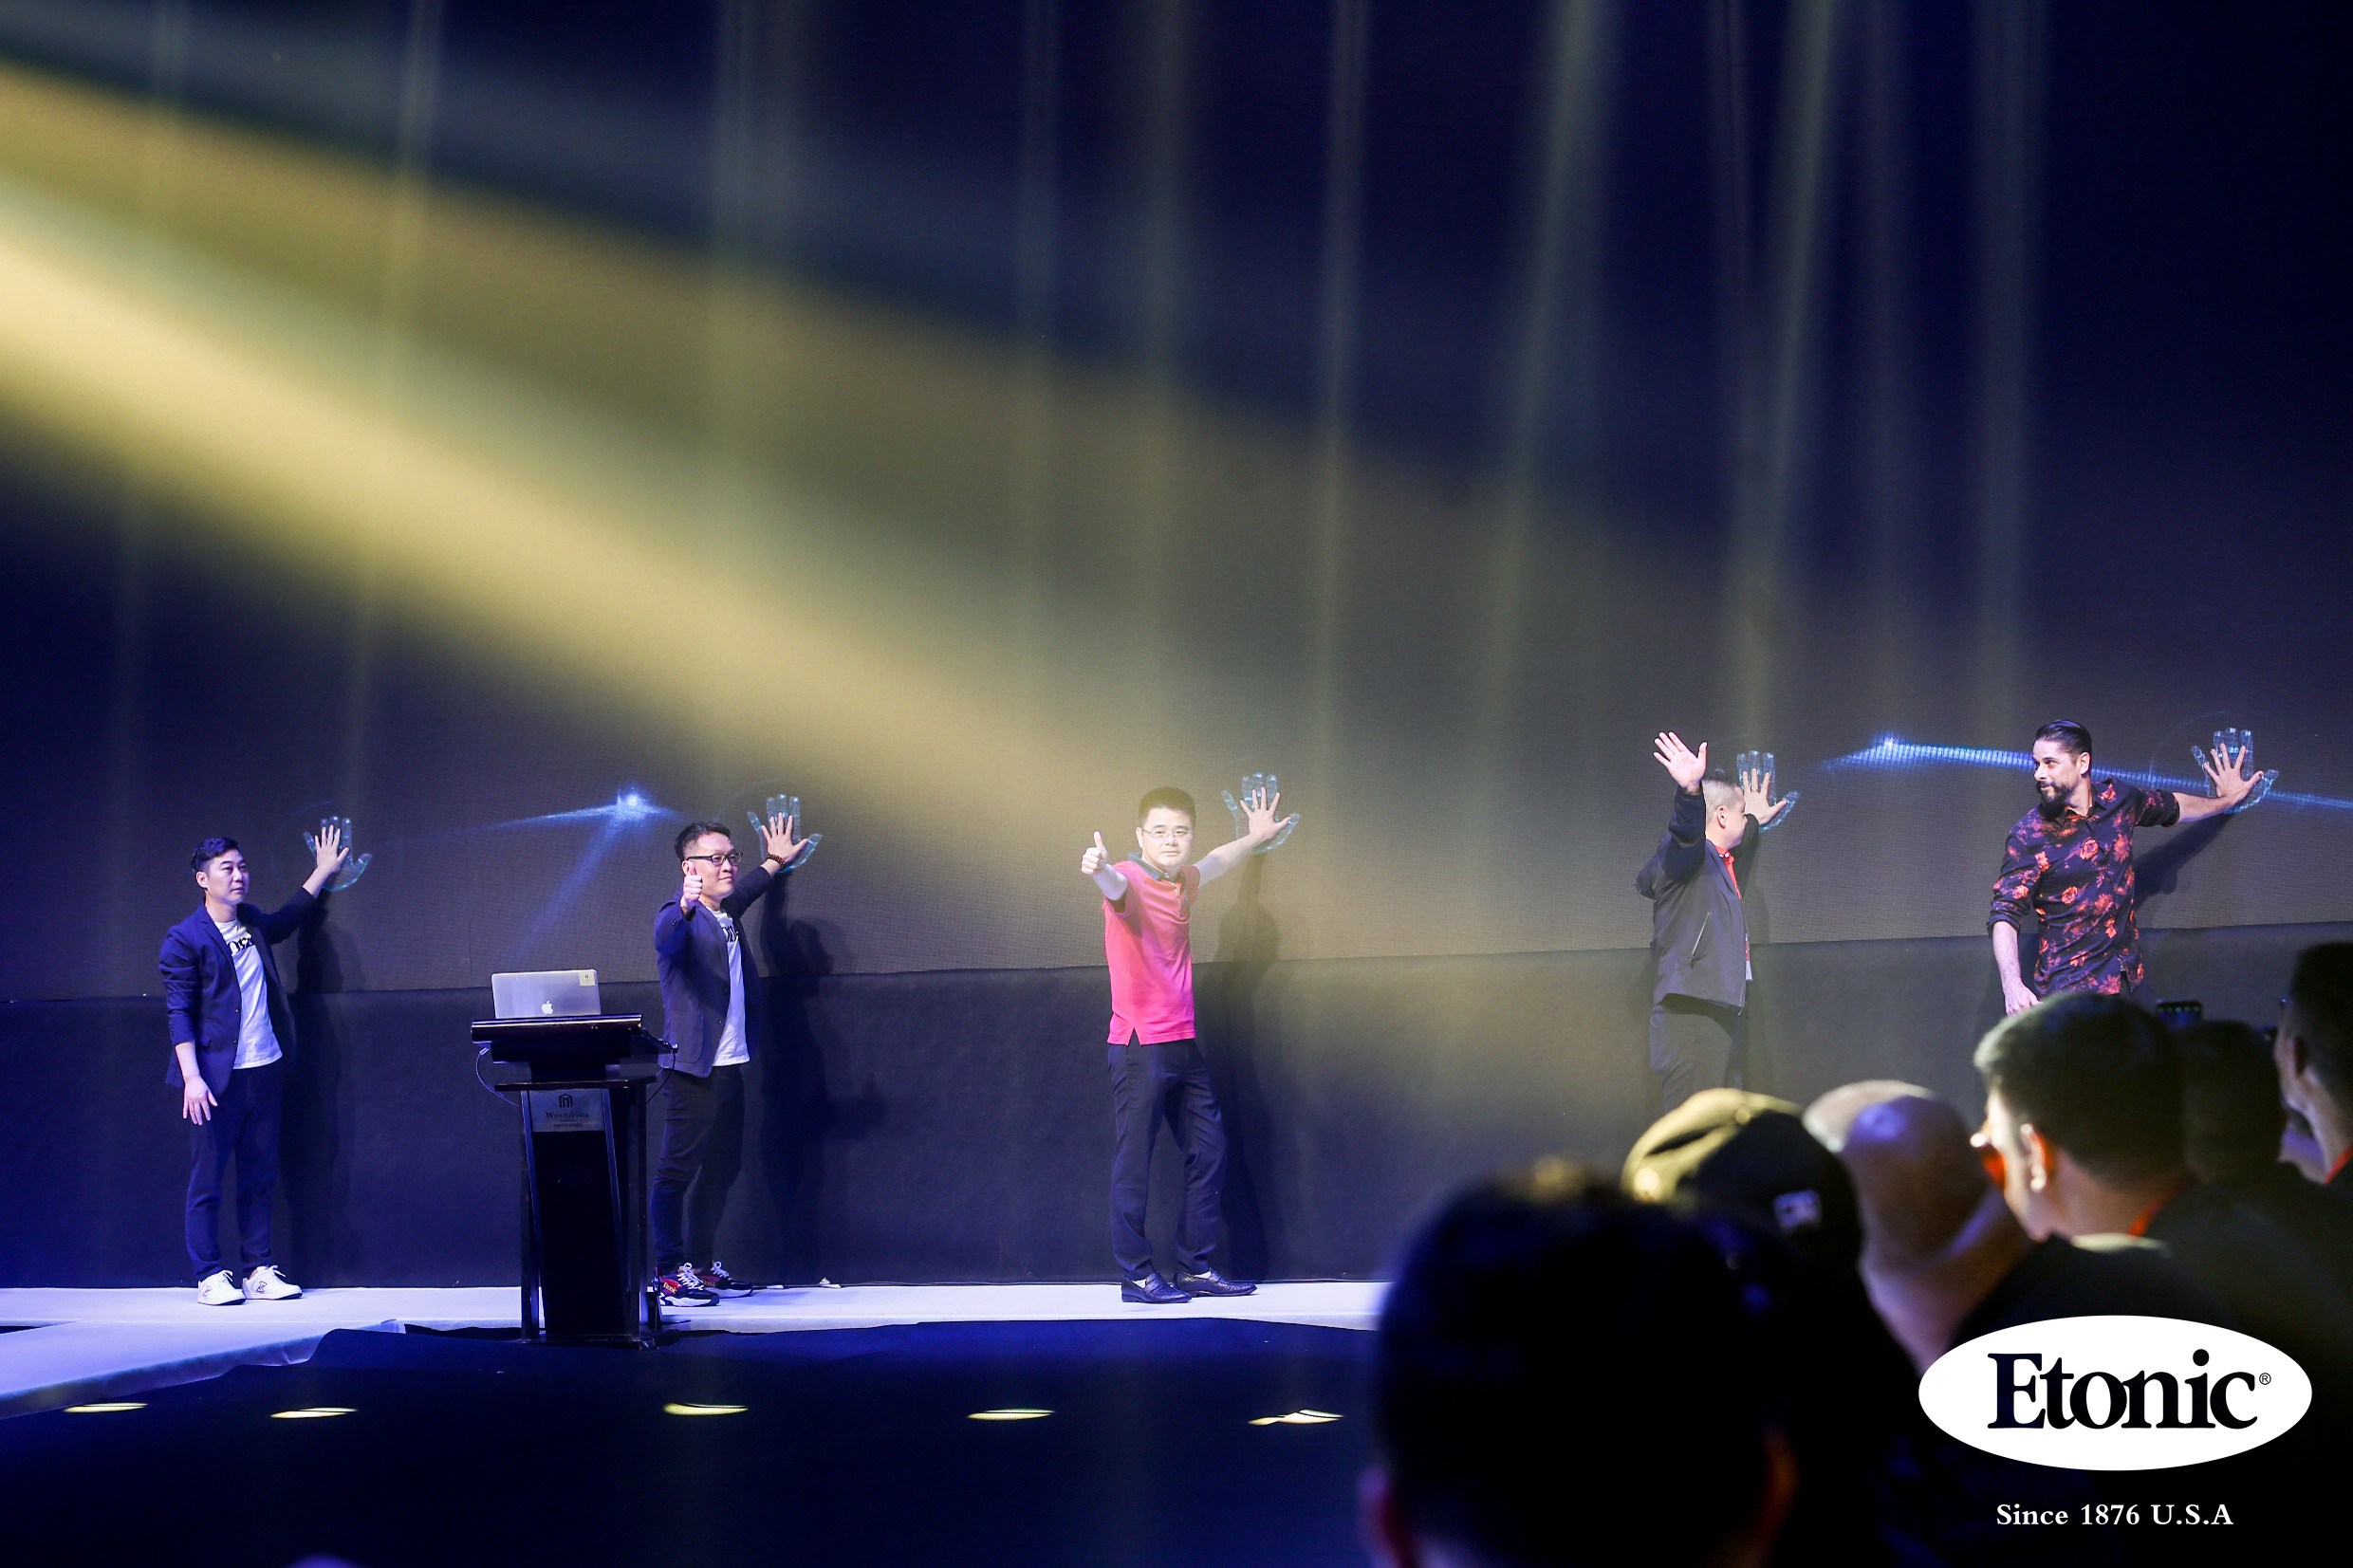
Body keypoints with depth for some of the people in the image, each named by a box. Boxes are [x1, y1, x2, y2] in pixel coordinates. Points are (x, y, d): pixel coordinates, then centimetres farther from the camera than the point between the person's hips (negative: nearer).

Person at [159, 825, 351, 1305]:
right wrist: (192, 1076, -17)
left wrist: (323, 871, 39)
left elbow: (288, 918, 37)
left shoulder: (253, 924, 13)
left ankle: (259, 1271, 12)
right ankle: (209, 1277, 4)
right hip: (215, 1079, -6)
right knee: (207, 1178, -2)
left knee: (260, 1176, 7)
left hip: (265, 1071, 6)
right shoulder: (184, 939, -6)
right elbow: (178, 1012, -9)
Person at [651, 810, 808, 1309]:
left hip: (731, 1064, 9)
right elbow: (667, 937, -33)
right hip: (693, 1067, -9)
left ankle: (702, 1264, 19)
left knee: (722, 1169, 11)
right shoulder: (678, 918, -9)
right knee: (678, 1169, -7)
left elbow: (739, 894, 42)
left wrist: (774, 863, 52)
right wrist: (687, 906, -52)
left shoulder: (727, 916, 18)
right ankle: (669, 1273, -5)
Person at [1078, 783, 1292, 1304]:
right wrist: (1099, 870, -61)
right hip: (1139, 1046, -8)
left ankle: (1196, 1269, 21)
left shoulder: (1183, 884, 12)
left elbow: (1214, 863, 37)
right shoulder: (1130, 880, -12)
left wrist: (1256, 836, 49)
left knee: (1208, 1149, 11)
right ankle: (1135, 1276, 3)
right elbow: (1115, 886, -38)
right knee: (1134, 1162, -5)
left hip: (1183, 1044, 9)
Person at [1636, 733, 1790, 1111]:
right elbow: (1687, 832, -29)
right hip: (1690, 1015, -10)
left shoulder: (1720, 864, 24)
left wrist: (1755, 822, 58)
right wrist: (1690, 791, -48)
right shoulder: (1688, 855, -5)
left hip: (1720, 1017, 10)